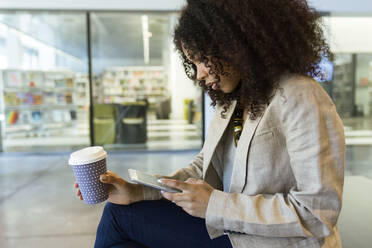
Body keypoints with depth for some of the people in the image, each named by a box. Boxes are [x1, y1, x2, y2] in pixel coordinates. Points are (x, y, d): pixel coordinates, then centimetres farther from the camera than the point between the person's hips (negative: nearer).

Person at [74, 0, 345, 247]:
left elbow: (320, 211, -21)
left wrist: (215, 205, -23)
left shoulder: (300, 99, -20)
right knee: (117, 212, 0)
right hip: (227, 225, 7)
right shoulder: (232, 99, 6)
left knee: (120, 218, -8)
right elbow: (203, 168, 6)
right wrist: (138, 191, -6)